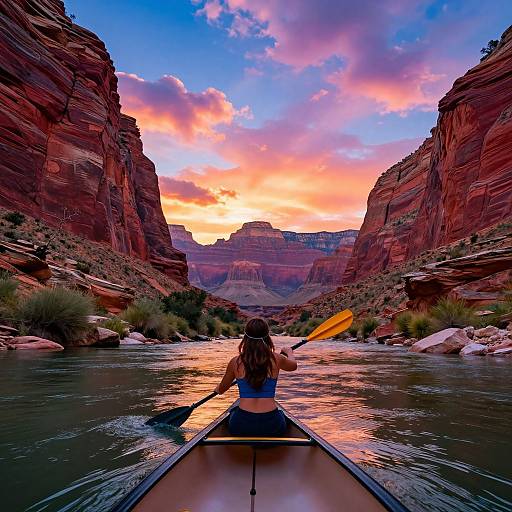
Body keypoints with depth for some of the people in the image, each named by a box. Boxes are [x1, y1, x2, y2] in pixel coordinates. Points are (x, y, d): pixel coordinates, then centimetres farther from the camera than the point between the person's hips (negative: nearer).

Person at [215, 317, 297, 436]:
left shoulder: (235, 362, -4)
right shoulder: (276, 359, -4)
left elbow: (221, 390, 15)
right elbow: (293, 365, 21)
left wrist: (217, 389, 39)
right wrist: (289, 353, 42)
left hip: (242, 426, 0)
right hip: (272, 426, 0)